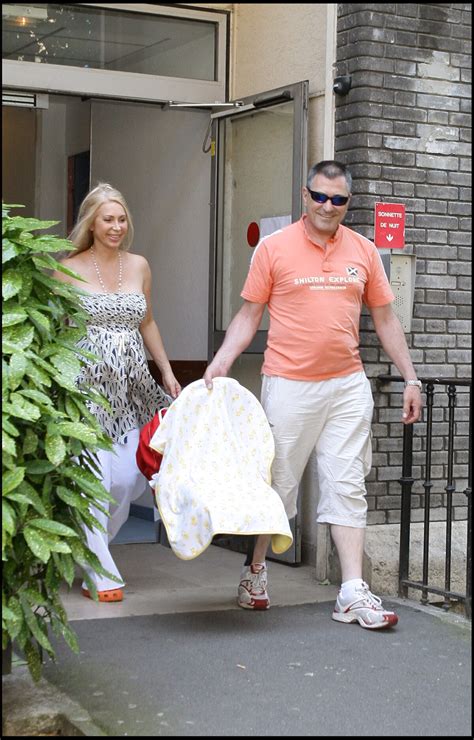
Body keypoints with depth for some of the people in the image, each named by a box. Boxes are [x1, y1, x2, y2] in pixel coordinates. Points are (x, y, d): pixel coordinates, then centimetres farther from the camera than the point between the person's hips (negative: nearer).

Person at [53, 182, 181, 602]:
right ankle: (100, 574, 5)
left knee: (130, 477, 0)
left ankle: (89, 545, 25)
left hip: (131, 385, 5)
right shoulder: (69, 270, 0)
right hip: (87, 384, -4)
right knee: (94, 476, -7)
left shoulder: (139, 267, 13)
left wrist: (167, 372, 18)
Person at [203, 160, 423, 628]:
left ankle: (352, 595, 3)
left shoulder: (363, 251, 8)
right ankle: (256, 570, 26)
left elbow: (384, 319, 12)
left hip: (347, 384, 3)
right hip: (289, 385, -3)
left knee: (347, 487, 2)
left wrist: (410, 379, 9)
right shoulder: (273, 248, -1)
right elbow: (249, 315, 1)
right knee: (277, 481, 6)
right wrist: (221, 361, -12)